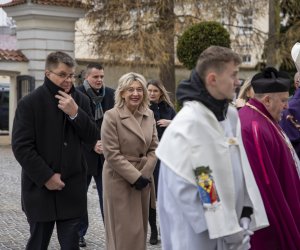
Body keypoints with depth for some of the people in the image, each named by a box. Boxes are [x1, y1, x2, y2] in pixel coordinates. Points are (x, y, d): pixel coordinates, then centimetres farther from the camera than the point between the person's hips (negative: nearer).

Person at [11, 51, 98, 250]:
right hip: (40, 188, -3)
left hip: (72, 189, 3)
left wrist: (75, 113, -13)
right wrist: (46, 177, -15)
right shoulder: (29, 103, -7)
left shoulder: (81, 100, 7)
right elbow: (21, 146, -11)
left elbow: (92, 138, 2)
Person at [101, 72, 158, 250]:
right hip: (120, 180, -5)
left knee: (140, 228, 12)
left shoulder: (149, 115, 6)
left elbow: (153, 148, 7)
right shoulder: (112, 116, -11)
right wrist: (135, 176, -16)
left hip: (143, 179, 5)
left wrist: (144, 174, -7)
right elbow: (112, 154, -14)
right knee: (125, 231, 0)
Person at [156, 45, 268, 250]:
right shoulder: (187, 124, -18)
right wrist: (225, 229, -18)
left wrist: (245, 213, -1)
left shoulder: (231, 115, 6)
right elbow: (183, 188, -21)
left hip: (230, 225, 7)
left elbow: (241, 166, 10)